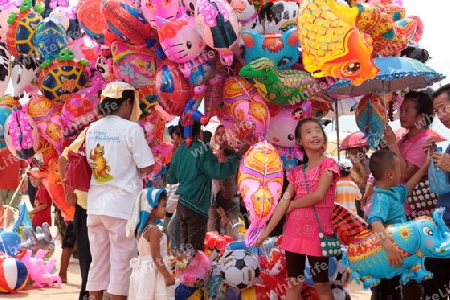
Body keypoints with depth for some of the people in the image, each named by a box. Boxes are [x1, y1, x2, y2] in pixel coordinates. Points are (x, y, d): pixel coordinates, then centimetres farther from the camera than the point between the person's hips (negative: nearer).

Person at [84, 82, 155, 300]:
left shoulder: (92, 129, 8)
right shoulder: (131, 129, -10)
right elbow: (146, 168, -9)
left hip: (95, 205, 6)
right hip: (122, 206, -6)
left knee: (98, 261, 13)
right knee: (122, 261, 2)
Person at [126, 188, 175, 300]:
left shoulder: (141, 228, 9)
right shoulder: (154, 230, -18)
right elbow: (156, 257, -19)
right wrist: (167, 276, -15)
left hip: (143, 272, 9)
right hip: (153, 272, -9)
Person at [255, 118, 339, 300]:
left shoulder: (328, 164, -4)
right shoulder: (297, 172, 11)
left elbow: (318, 195, -16)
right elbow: (283, 202, 6)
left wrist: (292, 204, -3)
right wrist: (266, 231, 0)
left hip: (317, 232, -5)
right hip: (294, 233, 5)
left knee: (322, 285, 3)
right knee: (293, 283, 9)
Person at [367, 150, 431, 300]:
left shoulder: (394, 191, 4)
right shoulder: (382, 198, -25)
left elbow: (407, 188, 25)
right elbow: (375, 222, -41)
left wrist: (425, 166, 25)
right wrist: (389, 247, -54)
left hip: (397, 252, 10)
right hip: (385, 258, -10)